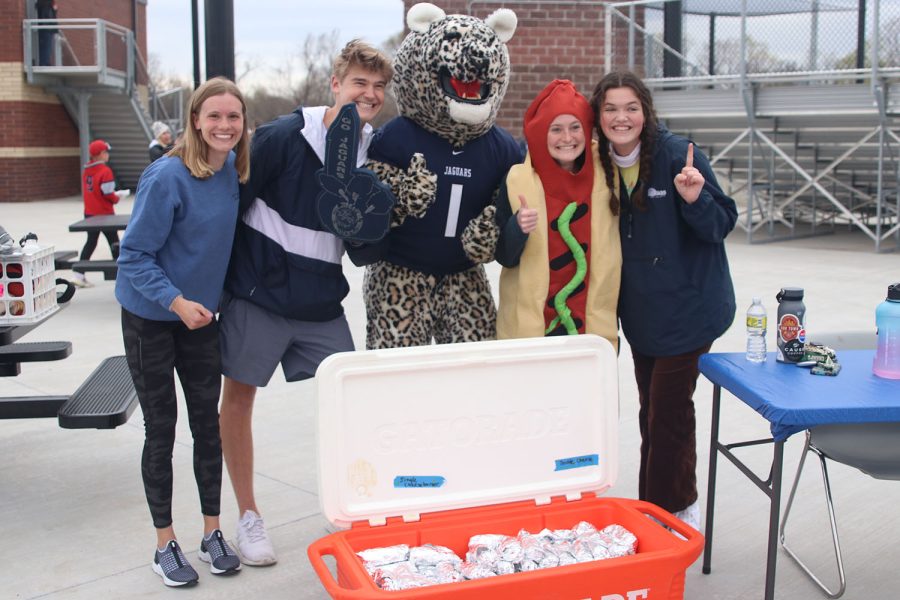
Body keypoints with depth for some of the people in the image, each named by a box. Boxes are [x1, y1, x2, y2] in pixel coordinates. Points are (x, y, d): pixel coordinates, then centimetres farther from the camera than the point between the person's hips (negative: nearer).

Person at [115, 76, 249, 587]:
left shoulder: (232, 170, -4)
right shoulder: (167, 177, -22)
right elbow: (134, 254, -18)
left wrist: (206, 301, 3)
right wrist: (176, 301, -29)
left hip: (202, 315, 5)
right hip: (151, 319, -5)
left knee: (208, 424, 9)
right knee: (161, 429, 5)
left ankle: (213, 532, 24)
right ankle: (165, 544, 19)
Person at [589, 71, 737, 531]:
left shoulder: (676, 154, -16)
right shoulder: (603, 164, 1)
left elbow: (722, 224, -14)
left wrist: (693, 200, -32)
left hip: (688, 306, -6)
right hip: (640, 310, 6)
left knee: (667, 409, -3)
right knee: (651, 410, 16)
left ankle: (672, 510, 16)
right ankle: (654, 507, 32)